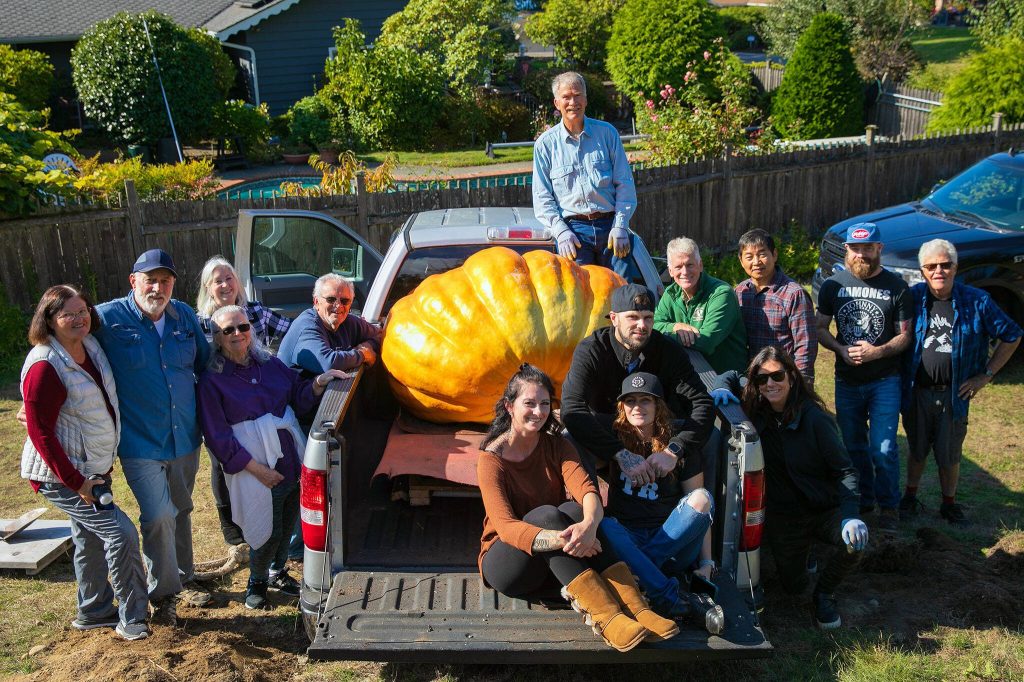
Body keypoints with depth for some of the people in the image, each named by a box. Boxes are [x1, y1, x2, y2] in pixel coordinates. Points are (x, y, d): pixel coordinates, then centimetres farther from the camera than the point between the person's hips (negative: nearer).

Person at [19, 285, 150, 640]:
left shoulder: (90, 346, 0)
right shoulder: (44, 366, -24)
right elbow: (40, 432, -22)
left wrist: (105, 462, 15)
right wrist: (75, 481, -21)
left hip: (93, 468, 8)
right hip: (61, 477, -8)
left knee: (91, 539, 19)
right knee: (121, 534, -11)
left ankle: (93, 612, 36)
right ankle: (131, 618, 4)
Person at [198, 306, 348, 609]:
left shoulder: (270, 364, 6)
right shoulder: (212, 381, -9)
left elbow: (299, 396, 12)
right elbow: (217, 436, -11)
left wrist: (318, 383, -11)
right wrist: (256, 468, -15)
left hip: (292, 459, 5)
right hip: (256, 466, -5)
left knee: (288, 524, 17)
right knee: (269, 532, -1)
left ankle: (278, 572, 41)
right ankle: (256, 582, 27)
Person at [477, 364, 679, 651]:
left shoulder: (556, 446, 2)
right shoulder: (492, 458, -13)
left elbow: (587, 490, -16)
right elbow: (505, 527, -26)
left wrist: (589, 524, -41)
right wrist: (559, 539, -43)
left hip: (553, 562, 4)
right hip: (506, 561, -4)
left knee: (573, 510, -28)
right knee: (546, 514, -33)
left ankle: (636, 607, -39)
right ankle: (606, 616, -44)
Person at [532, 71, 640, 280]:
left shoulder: (607, 133, 9)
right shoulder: (545, 143, 7)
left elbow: (625, 184, 7)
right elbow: (542, 197, 5)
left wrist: (620, 226, -3)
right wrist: (561, 232, -8)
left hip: (610, 226, 1)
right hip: (572, 230, -1)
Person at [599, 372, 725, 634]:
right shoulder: (614, 440, 7)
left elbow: (699, 508, 2)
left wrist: (706, 562, -8)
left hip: (674, 538, 1)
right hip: (626, 538, 0)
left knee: (701, 498, -26)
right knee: (601, 525, -33)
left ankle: (636, 571, -25)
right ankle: (674, 600, -38)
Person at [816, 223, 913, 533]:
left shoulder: (896, 287, -3)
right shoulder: (833, 285, 2)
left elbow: (905, 335, -1)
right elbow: (820, 328, 7)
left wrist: (877, 351, -18)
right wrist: (841, 349, -12)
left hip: (885, 380, -3)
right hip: (846, 379, 3)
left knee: (883, 448, -7)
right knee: (853, 446, 13)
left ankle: (889, 505, 12)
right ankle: (863, 498, 30)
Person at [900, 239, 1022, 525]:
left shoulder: (976, 301, -7)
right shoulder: (912, 297, -4)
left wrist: (986, 375, -1)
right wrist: (899, 375, -1)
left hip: (954, 394, -1)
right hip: (917, 392, 1)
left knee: (949, 455, 11)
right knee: (917, 450, 15)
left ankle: (949, 503, 31)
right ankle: (910, 497, 35)